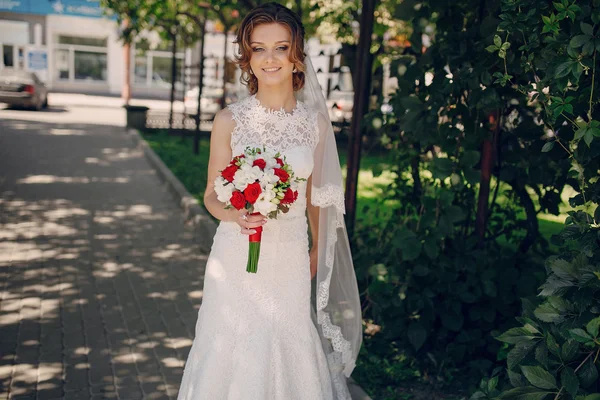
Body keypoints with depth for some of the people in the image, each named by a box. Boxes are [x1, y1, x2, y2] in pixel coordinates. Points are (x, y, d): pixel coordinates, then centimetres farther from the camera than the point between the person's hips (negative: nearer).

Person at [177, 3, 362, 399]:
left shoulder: (316, 122, 1)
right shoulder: (230, 120, -5)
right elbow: (212, 195, 1)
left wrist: (317, 250, 21)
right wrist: (236, 215, -20)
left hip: (291, 259, 2)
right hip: (237, 259, -1)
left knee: (289, 351, 8)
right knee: (233, 349, 7)